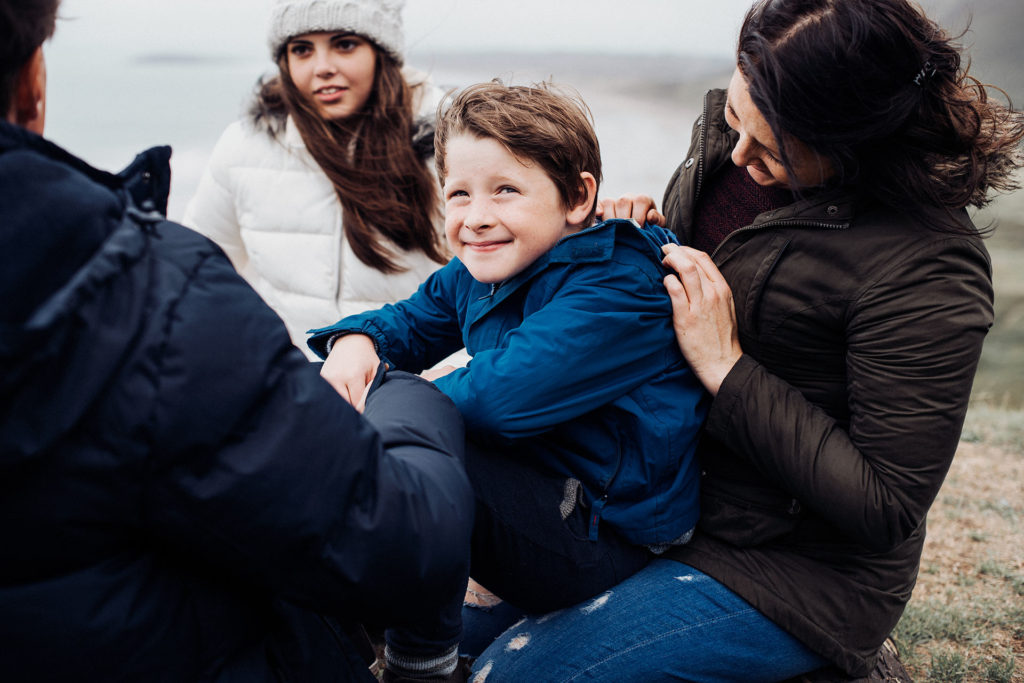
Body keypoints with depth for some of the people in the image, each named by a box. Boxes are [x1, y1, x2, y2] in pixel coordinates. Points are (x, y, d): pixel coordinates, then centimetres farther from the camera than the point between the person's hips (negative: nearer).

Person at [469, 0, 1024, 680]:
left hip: (793, 569, -8)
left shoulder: (926, 269, -27)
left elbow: (885, 509, -25)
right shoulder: (728, 132, -5)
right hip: (679, 484, 8)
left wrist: (726, 368, -27)